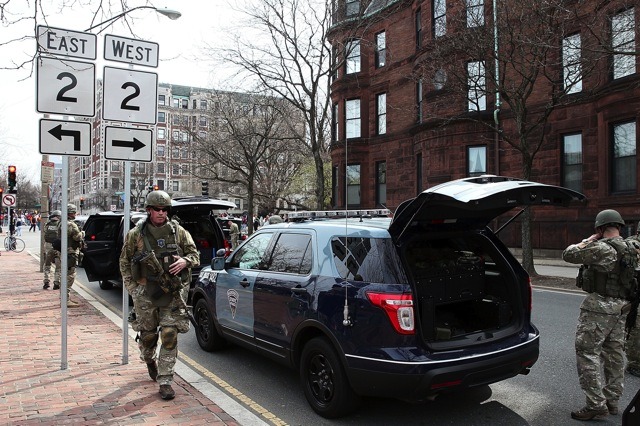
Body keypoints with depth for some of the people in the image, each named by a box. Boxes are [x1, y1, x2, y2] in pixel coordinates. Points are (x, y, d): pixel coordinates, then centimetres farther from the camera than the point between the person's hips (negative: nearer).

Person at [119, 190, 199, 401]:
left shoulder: (178, 231, 2)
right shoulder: (136, 234, 0)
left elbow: (195, 254, 8)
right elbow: (124, 261, 8)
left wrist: (185, 261, -15)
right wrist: (132, 287, 0)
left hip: (173, 293, 0)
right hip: (145, 294, 0)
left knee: (170, 335, -6)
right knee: (147, 334, 14)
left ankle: (165, 381, 4)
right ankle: (149, 360, 48)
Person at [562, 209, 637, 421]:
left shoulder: (601, 248, -18)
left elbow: (568, 254, -11)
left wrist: (587, 241, 1)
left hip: (599, 305, -9)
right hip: (621, 307, 9)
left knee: (587, 352, -4)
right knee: (614, 353, 15)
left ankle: (596, 404, -3)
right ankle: (612, 400, 25)